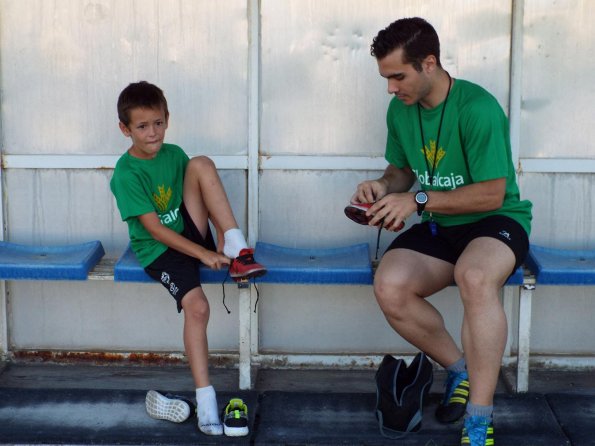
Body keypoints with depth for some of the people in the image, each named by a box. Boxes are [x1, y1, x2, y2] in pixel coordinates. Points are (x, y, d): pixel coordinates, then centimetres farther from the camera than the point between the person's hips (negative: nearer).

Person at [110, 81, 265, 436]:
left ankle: (237, 250, -21)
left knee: (201, 164, -15)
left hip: (190, 233, 5)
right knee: (197, 306, -29)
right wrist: (203, 254, -24)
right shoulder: (127, 174, -14)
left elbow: (207, 194, 8)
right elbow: (155, 229, -18)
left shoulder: (174, 154, 4)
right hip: (158, 249, -5)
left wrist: (222, 235, -9)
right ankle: (206, 399, -21)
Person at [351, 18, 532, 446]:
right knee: (389, 287, -24)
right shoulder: (400, 110, 2)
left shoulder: (478, 108, -19)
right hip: (440, 228, 6)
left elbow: (491, 195, -19)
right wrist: (385, 185, -5)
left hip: (495, 221, -6)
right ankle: (462, 370, 3)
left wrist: (419, 200, -22)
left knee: (474, 276, -40)